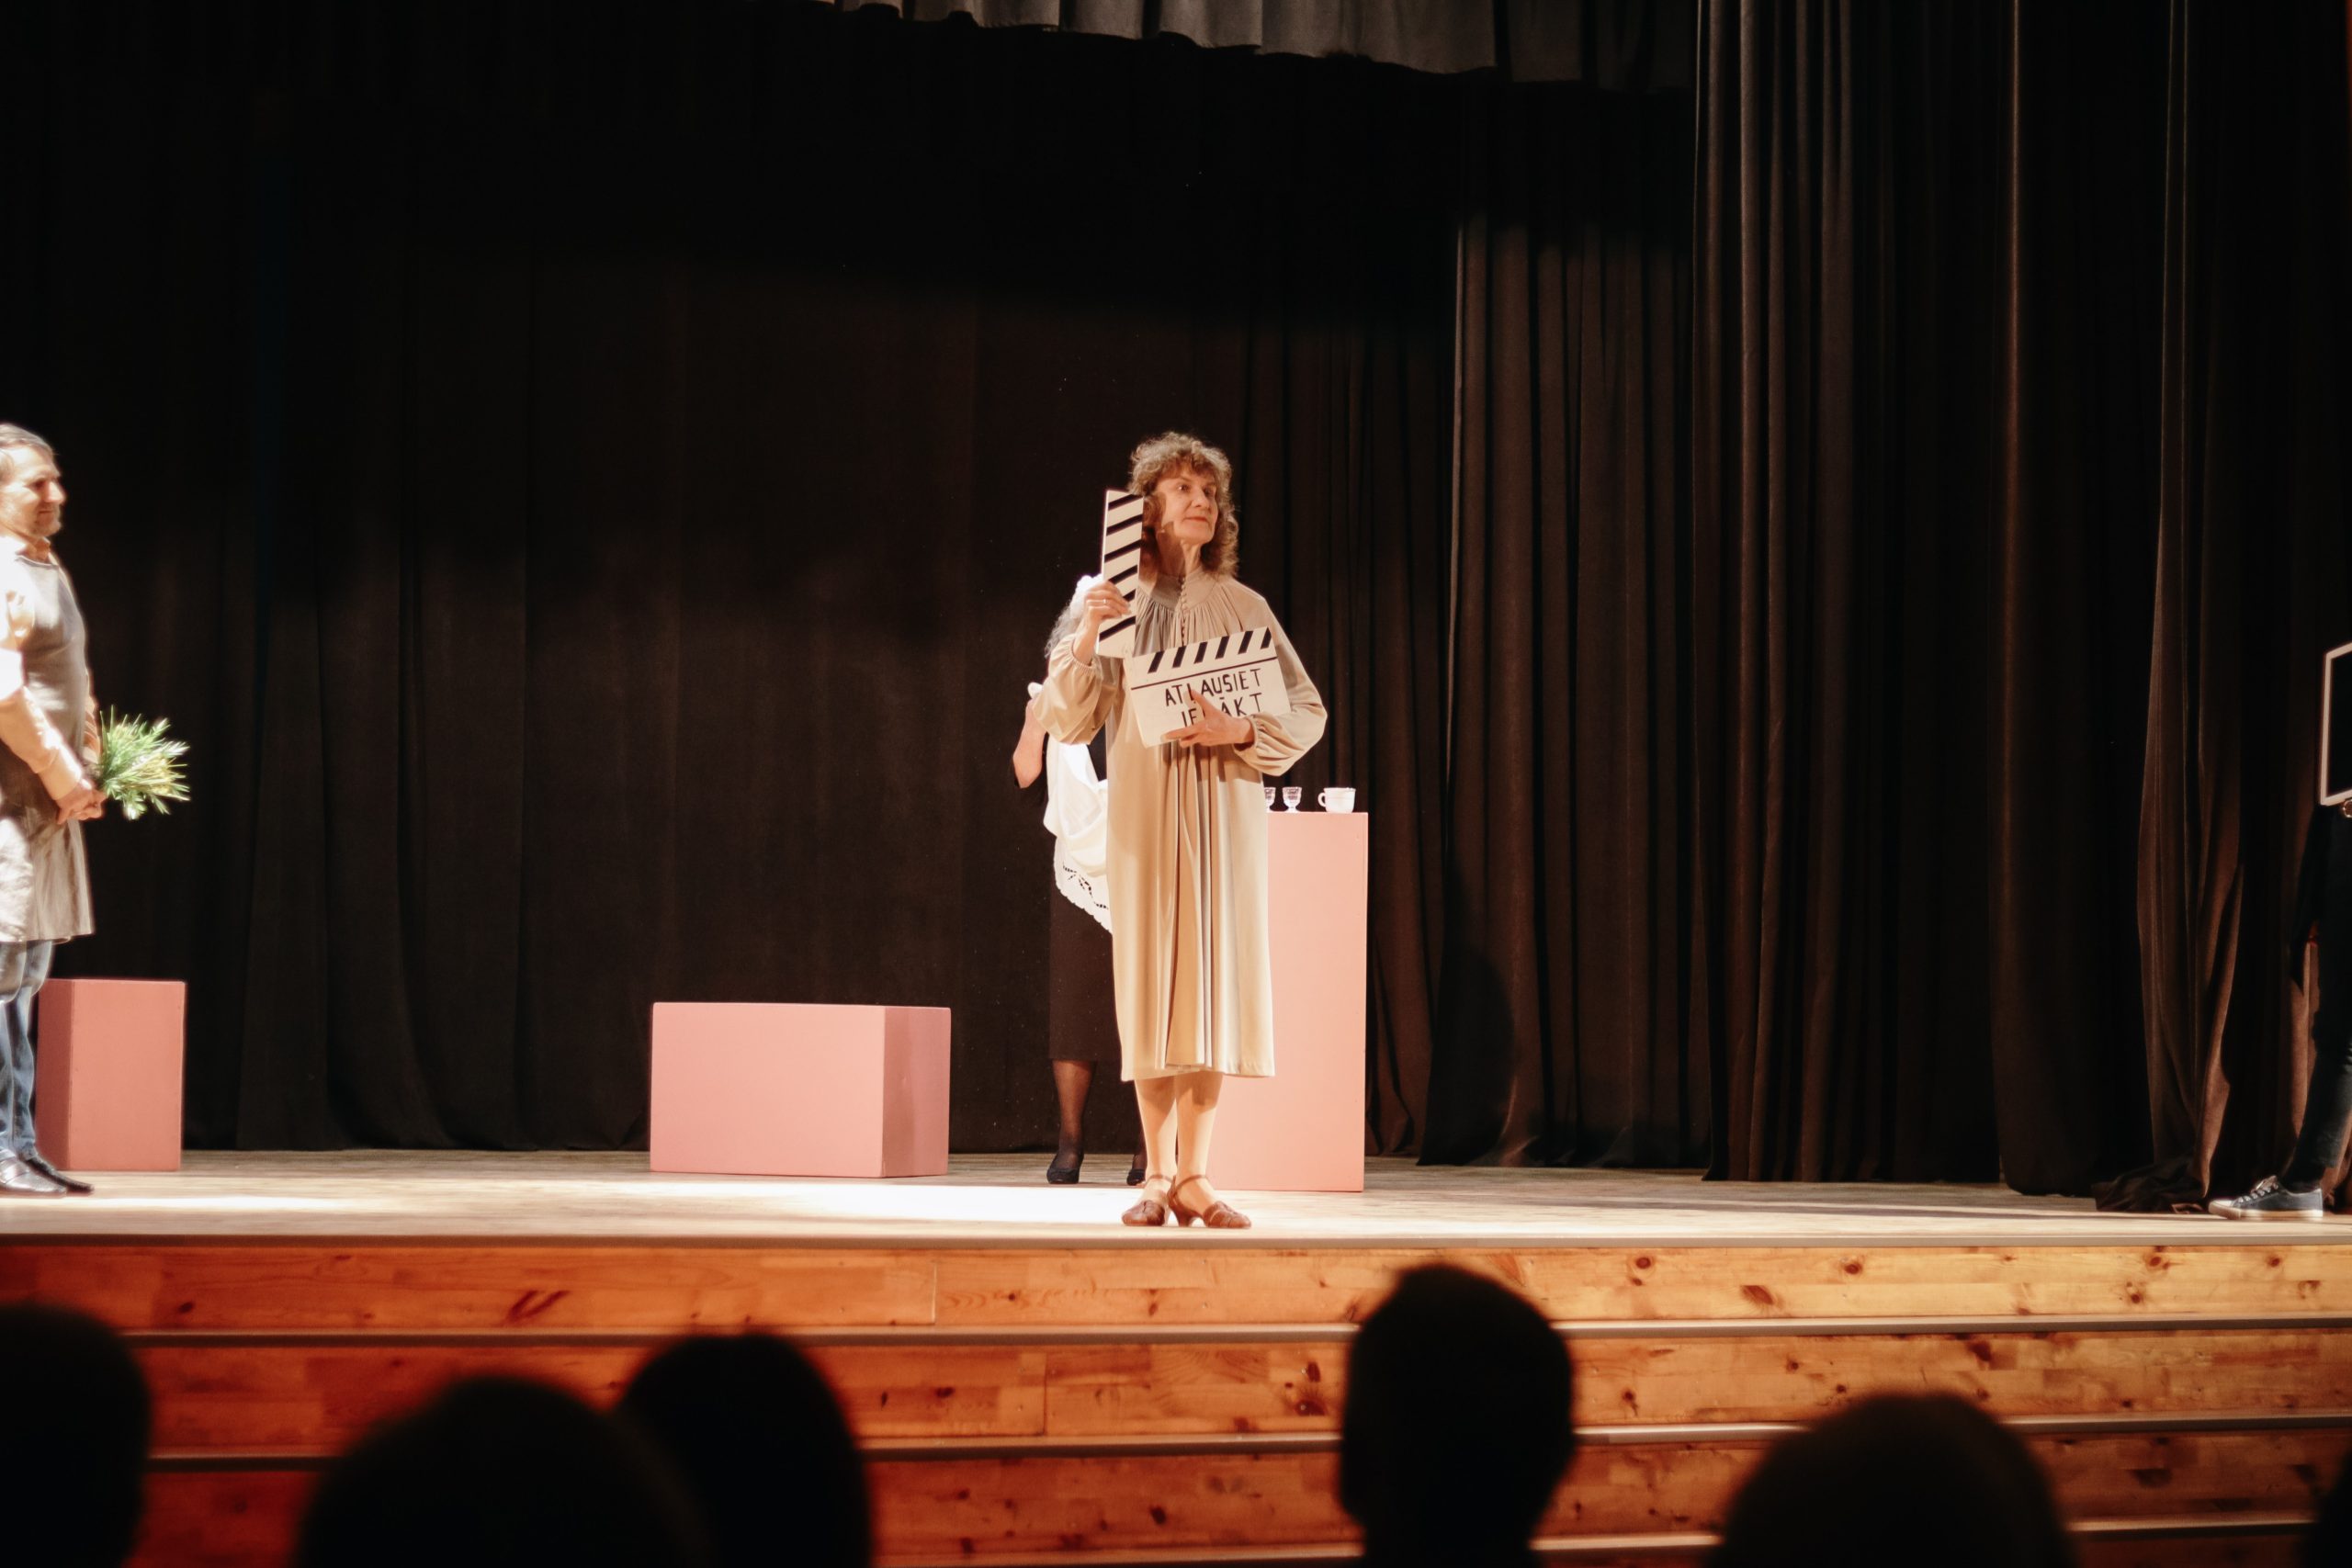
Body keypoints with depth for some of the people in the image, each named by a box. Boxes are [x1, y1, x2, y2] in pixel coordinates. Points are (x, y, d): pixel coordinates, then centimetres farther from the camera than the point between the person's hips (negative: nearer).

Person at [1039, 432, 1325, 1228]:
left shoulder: (1243, 608, 8)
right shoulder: (1117, 603, 4)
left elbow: (1306, 709, 7)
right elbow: (1068, 722, -2)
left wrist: (1240, 731, -11)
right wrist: (1086, 640, -18)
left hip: (1224, 811, 1)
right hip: (1144, 812, -1)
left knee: (1214, 979, -3)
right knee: (1151, 979, -3)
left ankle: (1194, 1175, 0)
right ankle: (1157, 1175, 2)